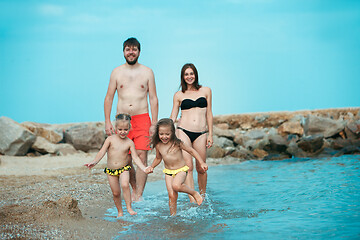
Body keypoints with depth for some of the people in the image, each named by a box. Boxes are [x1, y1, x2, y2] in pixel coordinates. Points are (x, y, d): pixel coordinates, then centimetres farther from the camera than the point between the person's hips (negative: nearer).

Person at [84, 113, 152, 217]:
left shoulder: (129, 143, -5)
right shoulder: (110, 139, -6)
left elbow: (135, 157, -8)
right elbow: (102, 152, -8)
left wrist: (144, 168, -21)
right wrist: (94, 162, -24)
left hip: (124, 169, -1)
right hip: (111, 170, 1)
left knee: (125, 185, -27)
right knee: (116, 193, 5)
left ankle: (129, 207, -16)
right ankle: (120, 211, 23)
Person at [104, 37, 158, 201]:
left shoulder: (147, 72, 7)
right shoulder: (116, 72, 9)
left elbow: (153, 98, 5)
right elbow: (109, 98, 10)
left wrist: (154, 123, -3)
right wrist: (107, 122, 1)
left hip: (142, 119, -1)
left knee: (142, 156, -12)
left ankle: (138, 196, -11)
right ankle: (134, 188, 24)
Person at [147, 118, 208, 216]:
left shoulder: (177, 143, -12)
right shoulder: (158, 146, -1)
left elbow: (191, 151, -4)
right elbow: (158, 158, 20)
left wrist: (202, 163, -7)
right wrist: (152, 167, 4)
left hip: (181, 170, -4)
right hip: (168, 172, 4)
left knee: (176, 185, -33)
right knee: (172, 196, -7)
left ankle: (194, 193, -9)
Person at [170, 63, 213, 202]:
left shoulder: (206, 91, 12)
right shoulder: (179, 95, 11)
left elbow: (209, 113, 12)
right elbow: (172, 117, 12)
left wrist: (210, 134, 8)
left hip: (201, 133, 1)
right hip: (183, 132, -1)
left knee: (201, 168, 4)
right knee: (188, 166, -11)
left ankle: (202, 196, 26)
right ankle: (193, 201, -14)